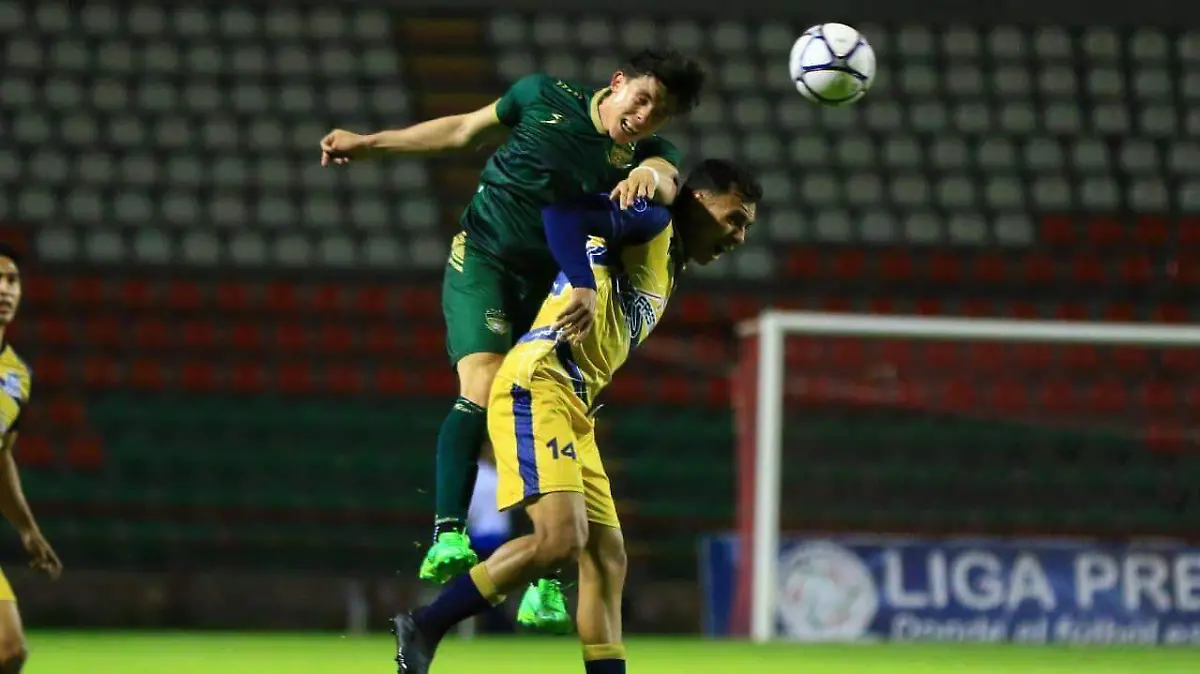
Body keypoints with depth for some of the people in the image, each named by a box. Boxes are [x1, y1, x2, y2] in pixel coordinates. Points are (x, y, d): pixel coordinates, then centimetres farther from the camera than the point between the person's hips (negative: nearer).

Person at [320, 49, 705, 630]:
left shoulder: (647, 154, -5)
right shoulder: (545, 97, -5)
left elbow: (667, 180, -30)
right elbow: (464, 131, 9)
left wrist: (648, 175, -56)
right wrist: (368, 144, 14)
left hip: (554, 288, 2)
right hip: (482, 256, -2)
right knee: (484, 388, -25)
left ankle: (543, 589, 1)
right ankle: (448, 535, -33)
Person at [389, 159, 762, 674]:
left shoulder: (668, 264, 26)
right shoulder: (653, 222, -2)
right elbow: (563, 213, -18)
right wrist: (584, 288, -28)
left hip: (574, 409, 11)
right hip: (536, 386, -11)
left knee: (606, 558, 4)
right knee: (563, 537, -22)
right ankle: (423, 628, -13)